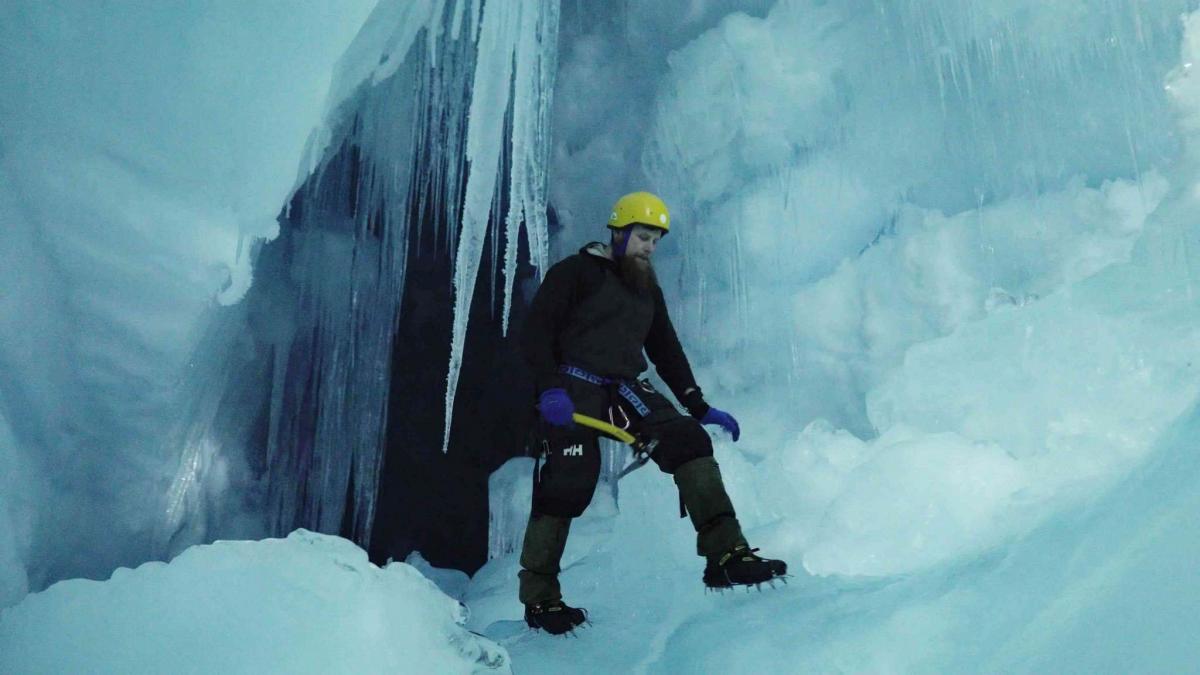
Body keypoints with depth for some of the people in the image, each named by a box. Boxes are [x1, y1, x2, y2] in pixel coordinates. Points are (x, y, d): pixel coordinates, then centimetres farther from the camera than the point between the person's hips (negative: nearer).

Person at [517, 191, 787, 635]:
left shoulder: (648, 290, 20)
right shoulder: (575, 273, 0)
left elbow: (667, 352, 23)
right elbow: (535, 334, -8)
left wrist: (700, 408, 16)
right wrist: (549, 388, -23)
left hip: (625, 388, 6)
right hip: (573, 387, -6)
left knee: (689, 440, -15)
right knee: (569, 482, -15)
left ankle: (726, 556, -20)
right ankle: (539, 599, 0)